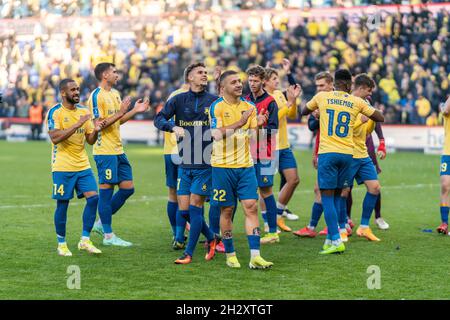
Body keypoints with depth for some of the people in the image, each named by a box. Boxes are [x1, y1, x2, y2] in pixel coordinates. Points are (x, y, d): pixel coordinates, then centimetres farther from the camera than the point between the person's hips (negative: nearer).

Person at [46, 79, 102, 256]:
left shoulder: (83, 111, 9)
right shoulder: (55, 112, -8)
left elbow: (90, 140, 10)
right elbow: (55, 138, -21)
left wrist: (96, 131, -12)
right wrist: (78, 124, -25)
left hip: (83, 165, 5)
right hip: (62, 167, -5)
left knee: (93, 197, -7)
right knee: (62, 204, 0)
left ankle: (85, 240, 3)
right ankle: (61, 244, 13)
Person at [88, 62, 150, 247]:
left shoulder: (115, 94, 16)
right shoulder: (97, 96, -12)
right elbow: (98, 124, -18)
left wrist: (135, 110, 11)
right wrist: (120, 112, -21)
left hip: (118, 150, 9)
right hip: (105, 151, -9)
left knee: (128, 188, 8)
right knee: (106, 190, -3)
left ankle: (101, 223, 20)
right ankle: (108, 235, 3)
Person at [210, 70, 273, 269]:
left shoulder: (248, 106, 9)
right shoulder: (217, 107, -7)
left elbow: (254, 134, 8)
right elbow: (217, 134, -19)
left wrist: (259, 125, -14)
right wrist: (240, 123, -28)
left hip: (246, 165, 4)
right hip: (223, 166, -4)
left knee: (251, 207, -6)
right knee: (227, 210, 4)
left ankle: (255, 256, -9)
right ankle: (230, 254, 16)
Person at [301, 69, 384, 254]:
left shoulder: (321, 97, 4)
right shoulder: (357, 102, 6)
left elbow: (304, 112, 22)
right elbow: (380, 118, 15)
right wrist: (367, 110, 31)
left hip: (327, 153, -2)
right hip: (347, 154, 2)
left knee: (327, 197, -2)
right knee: (336, 196, 14)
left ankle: (336, 241, -12)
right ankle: (330, 238, 16)